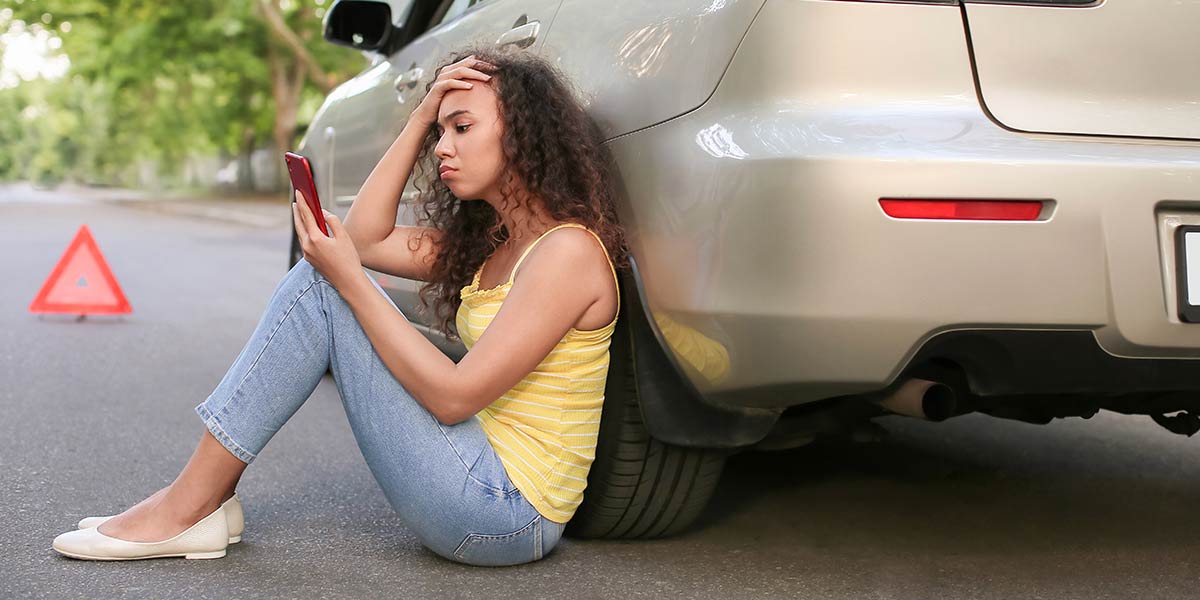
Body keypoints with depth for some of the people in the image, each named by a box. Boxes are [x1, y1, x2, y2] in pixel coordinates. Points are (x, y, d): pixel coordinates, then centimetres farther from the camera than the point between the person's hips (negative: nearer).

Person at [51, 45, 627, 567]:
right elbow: (367, 238, 10)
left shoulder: (567, 249, -15)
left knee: (320, 286, -13)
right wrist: (422, 116, 6)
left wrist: (349, 281, -18)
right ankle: (201, 499, 2)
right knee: (321, 271, 5)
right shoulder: (493, 242, 13)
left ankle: (187, 509, -8)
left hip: (508, 515, -9)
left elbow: (454, 395, -21)